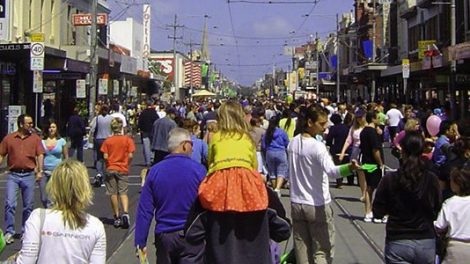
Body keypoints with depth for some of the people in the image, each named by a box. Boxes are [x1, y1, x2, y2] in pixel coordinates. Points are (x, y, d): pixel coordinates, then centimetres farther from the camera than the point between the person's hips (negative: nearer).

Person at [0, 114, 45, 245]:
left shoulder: (35, 138, 4)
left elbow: (40, 155, 1)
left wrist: (40, 171, -9)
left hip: (29, 175, 1)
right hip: (13, 175, -1)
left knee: (28, 206, 7)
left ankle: (25, 232, 19)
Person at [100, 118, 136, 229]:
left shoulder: (107, 141, -4)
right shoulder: (128, 139, -5)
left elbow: (105, 156, -8)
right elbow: (130, 156, -9)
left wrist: (109, 163, 11)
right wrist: (127, 164, 8)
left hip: (111, 169, 0)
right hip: (123, 170, 0)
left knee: (113, 194, 7)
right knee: (123, 193, 5)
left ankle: (117, 217, 12)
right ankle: (125, 212, -17)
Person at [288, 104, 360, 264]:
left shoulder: (293, 143, 2)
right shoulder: (317, 146, -20)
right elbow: (331, 171, -37)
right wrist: (349, 167, -51)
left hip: (296, 204, 6)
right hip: (317, 206, -6)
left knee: (302, 251, 10)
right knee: (322, 251, 2)